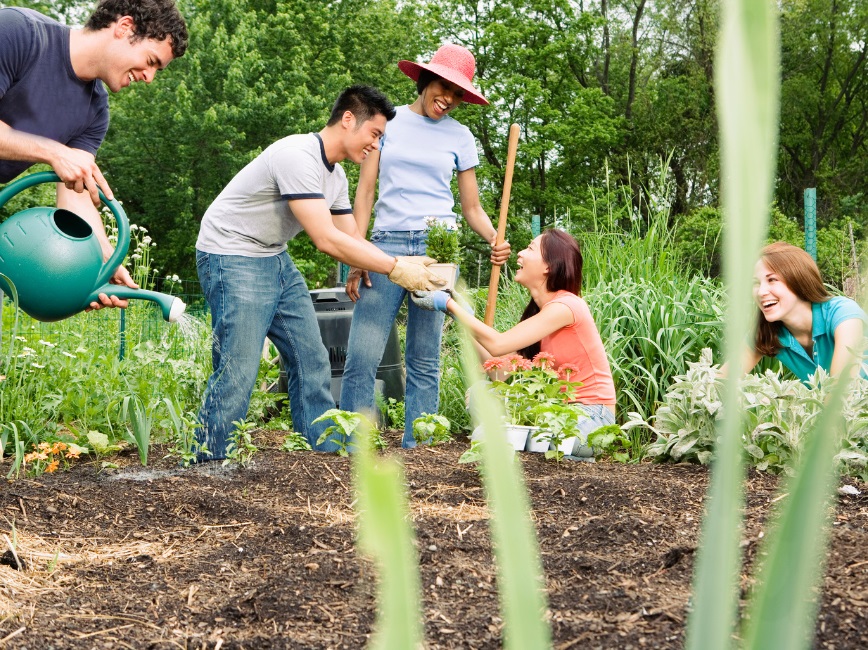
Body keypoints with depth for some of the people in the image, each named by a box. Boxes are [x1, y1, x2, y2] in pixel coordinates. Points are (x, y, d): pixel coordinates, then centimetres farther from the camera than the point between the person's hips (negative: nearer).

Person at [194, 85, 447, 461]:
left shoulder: (335, 176, 7)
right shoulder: (298, 157, -24)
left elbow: (351, 241, 10)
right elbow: (326, 240, -29)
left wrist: (403, 265, -6)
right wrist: (395, 268, -25)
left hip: (276, 260, 10)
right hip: (232, 258, -10)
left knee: (311, 362, 8)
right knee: (237, 373, -12)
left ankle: (325, 455, 16)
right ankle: (206, 466, -2)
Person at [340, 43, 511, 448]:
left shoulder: (459, 137, 11)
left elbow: (472, 208, 13)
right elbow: (365, 190, 6)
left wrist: (495, 240, -9)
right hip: (387, 244, -1)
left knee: (424, 360, 2)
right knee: (362, 357, -9)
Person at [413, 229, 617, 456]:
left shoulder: (565, 305, -16)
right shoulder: (538, 309, 11)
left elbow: (497, 344, -20)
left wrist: (449, 304, -12)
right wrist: (458, 309, 4)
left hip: (591, 419, -8)